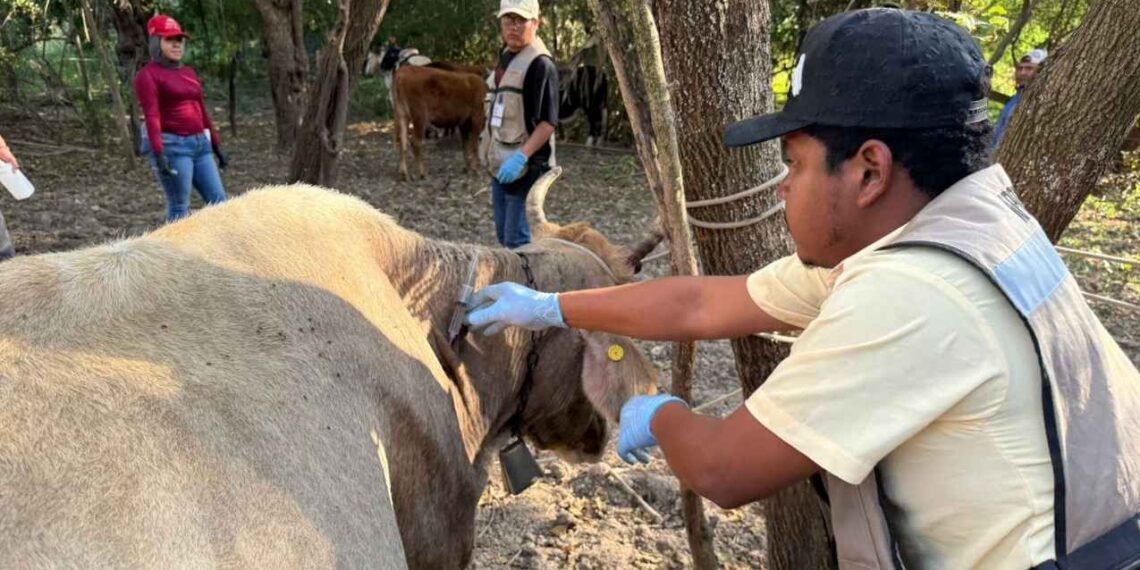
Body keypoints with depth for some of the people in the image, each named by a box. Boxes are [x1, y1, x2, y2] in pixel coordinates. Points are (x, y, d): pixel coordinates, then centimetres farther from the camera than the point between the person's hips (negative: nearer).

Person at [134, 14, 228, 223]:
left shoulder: (189, 72, 17)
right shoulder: (148, 75, -5)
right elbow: (151, 116, -17)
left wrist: (216, 146, 19)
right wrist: (159, 154, -28)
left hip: (200, 144, 7)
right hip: (172, 146, -7)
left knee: (219, 201, 4)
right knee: (179, 207, -4)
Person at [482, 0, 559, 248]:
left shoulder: (540, 63, -14)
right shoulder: (505, 57, 14)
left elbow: (548, 121, -20)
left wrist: (521, 157, -28)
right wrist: (493, 156, 20)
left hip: (525, 167, -9)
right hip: (501, 164, 9)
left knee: (518, 241, -8)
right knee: (503, 235, 17)